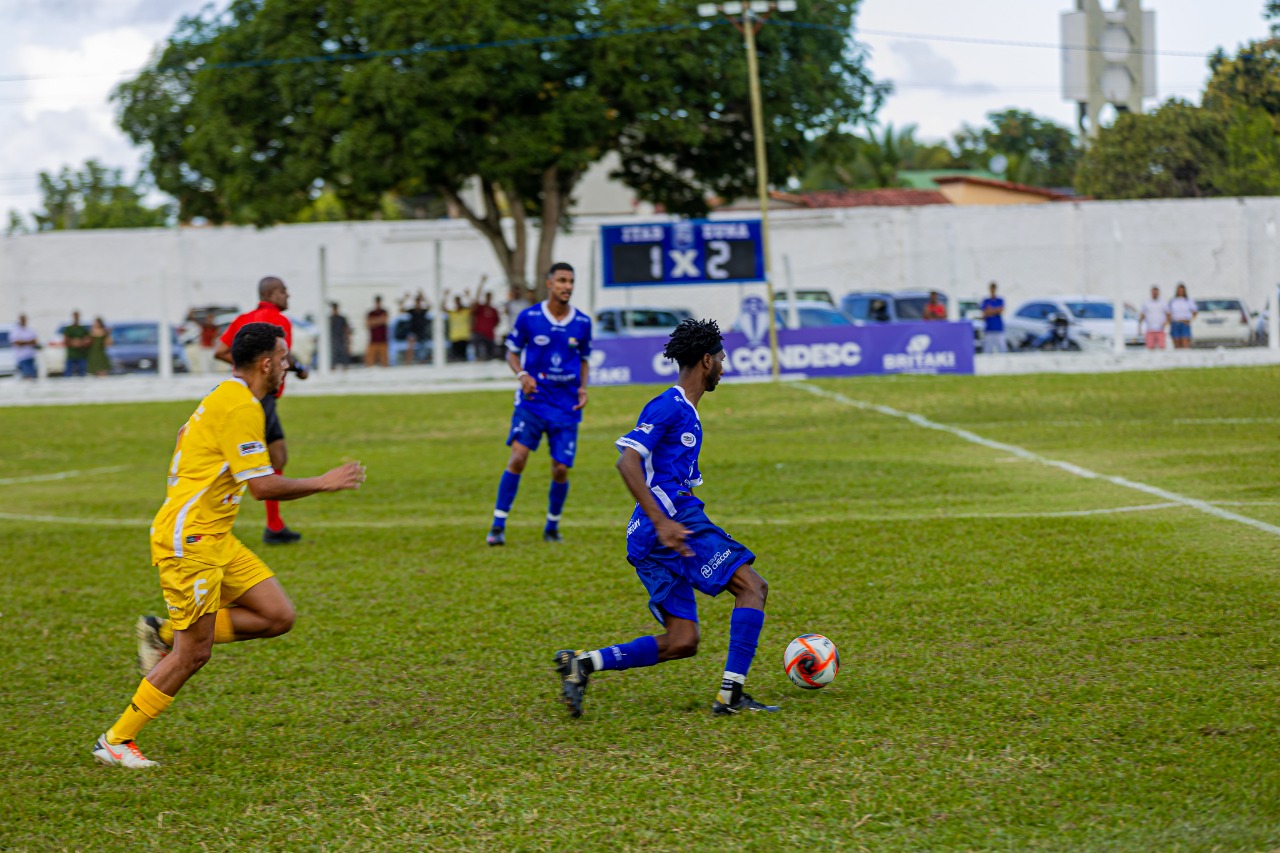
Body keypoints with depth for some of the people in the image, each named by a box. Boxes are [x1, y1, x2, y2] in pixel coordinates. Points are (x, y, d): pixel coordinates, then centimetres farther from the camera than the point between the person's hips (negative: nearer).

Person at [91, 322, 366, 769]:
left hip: (215, 539, 10)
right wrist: (324, 483, -11)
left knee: (278, 617, 4)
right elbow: (263, 485, -21)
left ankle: (164, 634, 12)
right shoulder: (240, 406, -18)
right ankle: (115, 741, 7)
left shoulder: (226, 398, 14)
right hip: (188, 542, -10)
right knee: (194, 653, -5)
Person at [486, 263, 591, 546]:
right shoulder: (528, 317, -3)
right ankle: (498, 525, -9)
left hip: (567, 406, 2)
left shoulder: (582, 323, 4)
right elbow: (512, 352, 8)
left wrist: (583, 387, 0)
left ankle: (552, 526, 23)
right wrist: (522, 375, -11)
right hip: (533, 400, -2)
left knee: (561, 469, -1)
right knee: (517, 457, -16)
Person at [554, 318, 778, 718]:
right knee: (752, 587, -9)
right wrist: (661, 522, -26)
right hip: (672, 523, -10)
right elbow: (627, 461, -18)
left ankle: (581, 664, -2)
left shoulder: (686, 412, 23)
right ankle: (731, 693, -14)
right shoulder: (669, 406, -7)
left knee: (681, 643, 2)